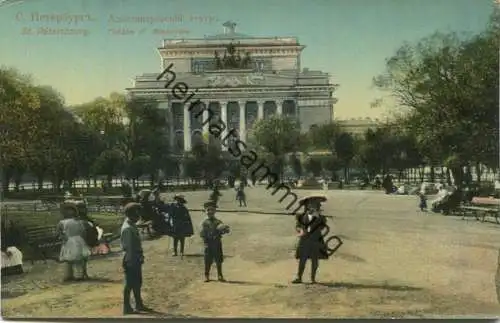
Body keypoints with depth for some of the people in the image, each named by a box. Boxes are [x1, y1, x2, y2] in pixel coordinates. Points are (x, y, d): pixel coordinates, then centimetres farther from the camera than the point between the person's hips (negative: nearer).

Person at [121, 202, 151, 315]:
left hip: (136, 260, 10)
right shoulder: (127, 228, -21)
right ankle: (127, 308, 10)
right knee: (130, 284, 0)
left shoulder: (132, 225, 10)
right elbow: (129, 247, -22)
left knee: (137, 283, 17)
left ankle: (139, 305, 28)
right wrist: (131, 262, -21)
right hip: (131, 261, -10)